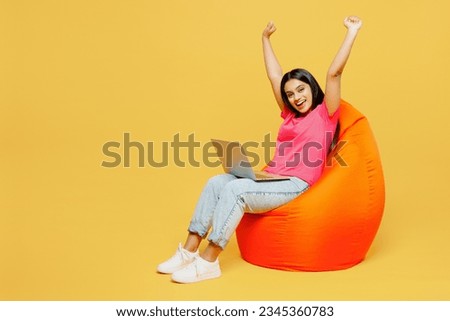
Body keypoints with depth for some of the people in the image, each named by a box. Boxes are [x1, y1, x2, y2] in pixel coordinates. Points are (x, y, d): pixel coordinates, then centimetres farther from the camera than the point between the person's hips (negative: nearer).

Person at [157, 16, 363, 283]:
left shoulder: (325, 114, 3)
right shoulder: (290, 115, 21)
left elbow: (334, 73, -9)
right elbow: (274, 76, 27)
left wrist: (352, 32, -9)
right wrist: (266, 38, 34)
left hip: (295, 184, -7)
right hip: (271, 178, 8)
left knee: (235, 189, -29)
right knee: (217, 182, -13)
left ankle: (208, 262, -25)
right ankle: (189, 251, -15)